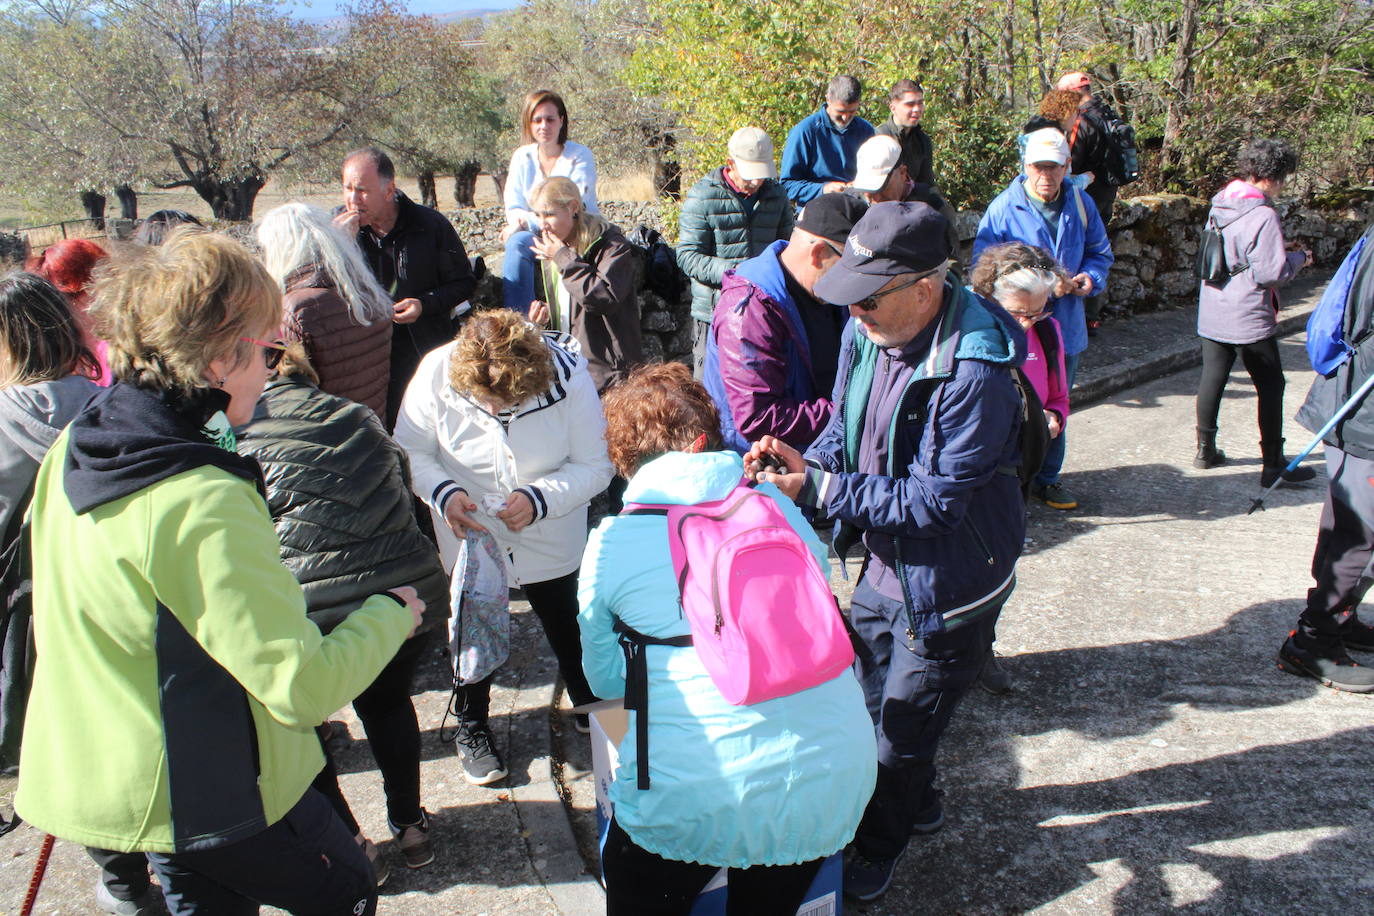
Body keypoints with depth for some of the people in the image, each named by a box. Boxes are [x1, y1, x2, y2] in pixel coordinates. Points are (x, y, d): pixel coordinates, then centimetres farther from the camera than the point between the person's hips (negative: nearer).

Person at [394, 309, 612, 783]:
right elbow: (411, 450, -9)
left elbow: (595, 465, -16)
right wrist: (443, 493, -28)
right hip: (469, 536, 0)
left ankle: (590, 708, 47)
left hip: (551, 543, 0)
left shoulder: (568, 375, -25)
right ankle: (471, 724, 43)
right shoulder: (437, 373, -23)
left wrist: (540, 498, -32)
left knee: (569, 632, 18)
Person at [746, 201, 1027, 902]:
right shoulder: (867, 330, -9)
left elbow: (932, 500, -31)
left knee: (902, 731, 13)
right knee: (865, 698, 26)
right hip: (884, 563, 8)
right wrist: (804, 463, -19)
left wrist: (817, 488, -31)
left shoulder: (975, 370, -33)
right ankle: (918, 803, 57)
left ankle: (880, 844, 45)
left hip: (948, 585, -7)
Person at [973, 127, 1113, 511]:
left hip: (1066, 328, 5)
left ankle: (1046, 478, 33)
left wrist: (1090, 278, -6)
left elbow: (1100, 252, 17)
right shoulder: (1003, 209, -11)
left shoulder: (1080, 205, 4)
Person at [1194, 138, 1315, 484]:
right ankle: (1274, 465, 9)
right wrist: (1298, 258, -1)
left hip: (1212, 313, 7)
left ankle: (1205, 449, 23)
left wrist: (1279, 249, 16)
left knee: (1212, 378, 15)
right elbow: (1271, 272, -19)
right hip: (1249, 319, -7)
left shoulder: (1219, 206, 5)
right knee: (1270, 387, 4)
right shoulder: (1263, 215, -19)